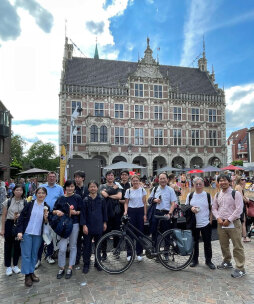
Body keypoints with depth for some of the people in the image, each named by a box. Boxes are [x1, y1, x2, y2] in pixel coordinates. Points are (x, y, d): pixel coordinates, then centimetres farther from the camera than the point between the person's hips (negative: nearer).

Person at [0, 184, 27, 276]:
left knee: (17, 245, 10)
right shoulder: (8, 202, -5)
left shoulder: (25, 202, -2)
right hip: (9, 224, -1)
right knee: (8, 245, 8)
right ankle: (8, 267, 24)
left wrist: (20, 216, -16)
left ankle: (15, 265, 28)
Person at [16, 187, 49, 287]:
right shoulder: (29, 205, -5)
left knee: (34, 254, 13)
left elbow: (47, 223, 5)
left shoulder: (47, 207, 1)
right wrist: (19, 231, -10)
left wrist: (46, 217, -16)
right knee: (26, 254, 3)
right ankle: (27, 275, 16)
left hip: (38, 234, 2)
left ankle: (32, 272, 29)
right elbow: (21, 218, -5)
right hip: (27, 233, -2)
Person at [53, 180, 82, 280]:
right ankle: (61, 268, 19)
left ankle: (70, 268, 25)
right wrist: (57, 212, -12)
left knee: (73, 246, 10)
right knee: (62, 248, -2)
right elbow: (54, 211, 9)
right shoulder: (61, 199, 4)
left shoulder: (77, 198, -2)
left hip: (74, 224, 0)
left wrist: (76, 212, -19)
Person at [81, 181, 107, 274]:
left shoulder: (101, 199, -1)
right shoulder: (86, 200, -5)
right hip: (88, 226, -1)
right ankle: (86, 264, 22)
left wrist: (104, 222, 8)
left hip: (99, 226, 2)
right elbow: (83, 213, -4)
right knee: (87, 246, 6)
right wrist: (84, 225, -9)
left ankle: (97, 263, 29)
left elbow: (104, 211, 7)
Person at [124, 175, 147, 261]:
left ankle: (139, 253, 18)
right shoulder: (128, 191, 2)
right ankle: (129, 253, 13)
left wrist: (145, 214, 0)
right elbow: (126, 203, 5)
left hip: (140, 211, 0)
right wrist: (125, 211, -12)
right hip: (131, 211, 0)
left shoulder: (142, 190, 3)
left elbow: (144, 203, 5)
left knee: (140, 232, 5)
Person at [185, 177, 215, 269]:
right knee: (194, 242, 12)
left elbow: (211, 209, 4)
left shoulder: (207, 195, 0)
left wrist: (211, 220, -1)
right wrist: (191, 208, -13)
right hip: (193, 223, 1)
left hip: (206, 223, -1)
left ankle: (208, 260, 25)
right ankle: (195, 260, 27)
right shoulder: (190, 195, 2)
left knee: (207, 243, 8)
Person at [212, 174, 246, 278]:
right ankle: (227, 262, 36)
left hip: (233, 223, -6)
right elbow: (214, 208, 13)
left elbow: (239, 209, -14)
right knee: (223, 245, 17)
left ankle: (240, 268, 12)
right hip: (221, 223, 6)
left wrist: (229, 220, -15)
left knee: (237, 246, 0)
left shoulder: (235, 193, -9)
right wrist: (218, 218, -4)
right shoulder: (217, 195, 8)